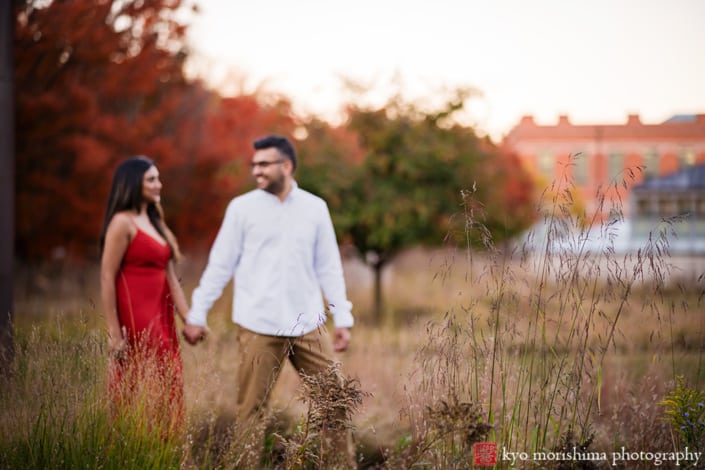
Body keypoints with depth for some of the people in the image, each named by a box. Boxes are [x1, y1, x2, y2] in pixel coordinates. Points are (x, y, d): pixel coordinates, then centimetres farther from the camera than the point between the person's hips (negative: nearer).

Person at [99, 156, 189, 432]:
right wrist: (114, 333, -16)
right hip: (135, 321, -8)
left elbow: (170, 278, 13)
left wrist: (188, 320, 7)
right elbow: (107, 279, -12)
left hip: (161, 321, 8)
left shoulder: (155, 222, 16)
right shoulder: (123, 223, -8)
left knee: (168, 393, 9)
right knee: (143, 399, -6)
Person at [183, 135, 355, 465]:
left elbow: (329, 268, 10)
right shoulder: (242, 208, 2)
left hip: (308, 324, 2)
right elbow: (220, 265, 4)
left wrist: (342, 319, 7)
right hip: (258, 327, -2)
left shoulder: (315, 208, 7)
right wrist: (196, 315, 2)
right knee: (251, 407, 1)